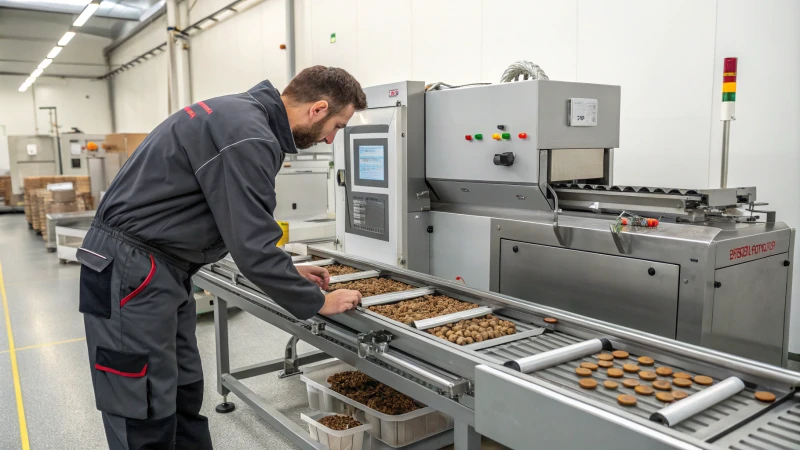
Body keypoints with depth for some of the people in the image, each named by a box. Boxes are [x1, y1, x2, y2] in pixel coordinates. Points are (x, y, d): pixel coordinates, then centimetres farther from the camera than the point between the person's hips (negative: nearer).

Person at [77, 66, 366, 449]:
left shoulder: (241, 114, 10)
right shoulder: (249, 137, -23)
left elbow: (241, 228, 17)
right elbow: (253, 248, -22)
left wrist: (289, 272, 16)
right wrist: (318, 302, -9)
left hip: (162, 268, 10)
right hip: (131, 272, -10)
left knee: (185, 397, 16)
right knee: (148, 416, 1)